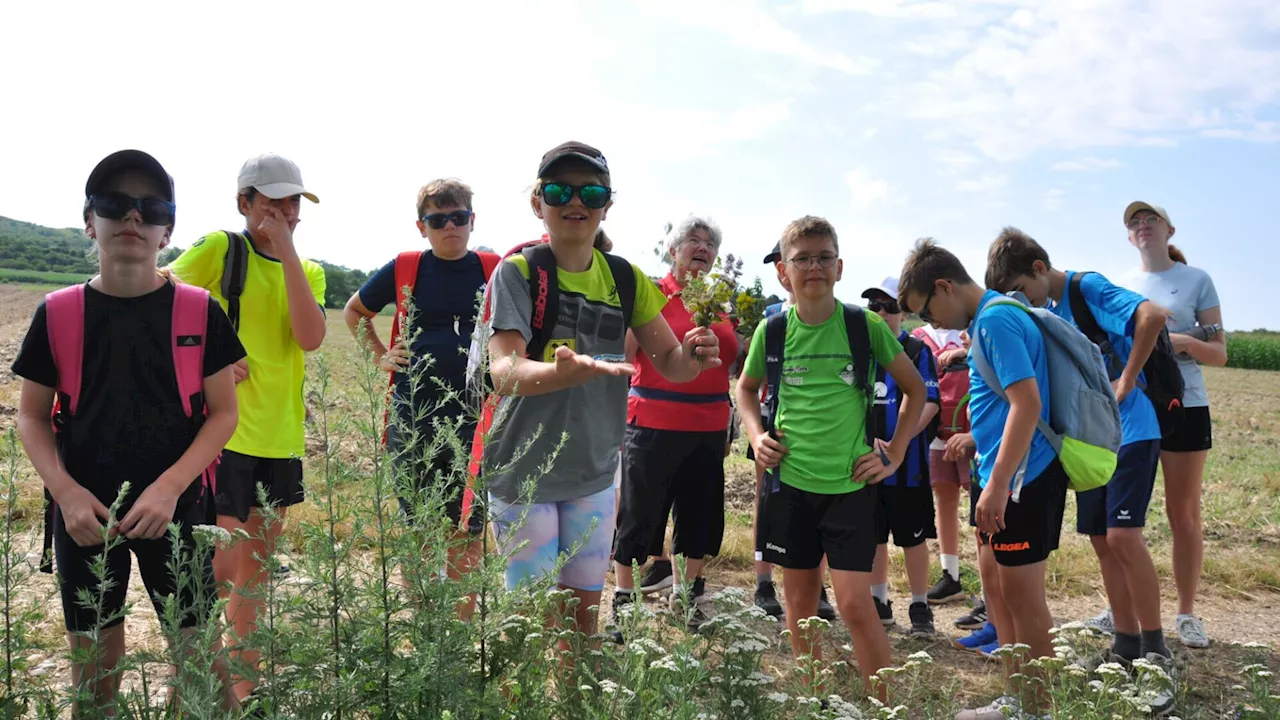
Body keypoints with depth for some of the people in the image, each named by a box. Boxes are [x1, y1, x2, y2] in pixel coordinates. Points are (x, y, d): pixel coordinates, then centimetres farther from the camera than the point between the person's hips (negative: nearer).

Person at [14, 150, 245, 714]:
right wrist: (65, 490, -11)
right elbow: (32, 417, 6)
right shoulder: (57, 314, -1)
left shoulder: (199, 312, -5)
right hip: (84, 515, 2)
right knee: (93, 672, 13)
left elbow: (223, 412, -3)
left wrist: (170, 486, -17)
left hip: (175, 510, -1)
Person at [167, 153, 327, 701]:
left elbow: (311, 337, -9)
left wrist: (287, 251, -13)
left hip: (280, 434, 6)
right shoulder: (219, 249, -5)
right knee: (224, 561, -7)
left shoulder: (308, 271, 9)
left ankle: (243, 681, 29)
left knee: (258, 562, 14)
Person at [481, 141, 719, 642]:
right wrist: (568, 371, -47)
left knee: (585, 611, 14)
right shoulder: (518, 272, -13)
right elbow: (503, 372, -27)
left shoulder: (625, 279, 1)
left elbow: (670, 363, 1)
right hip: (522, 474, -4)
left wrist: (692, 357, -23)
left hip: (593, 474, 4)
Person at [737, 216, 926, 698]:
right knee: (800, 602, 13)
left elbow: (915, 388, 5)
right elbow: (746, 388, 17)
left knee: (855, 604, -6)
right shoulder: (773, 329, -1)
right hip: (789, 482, 3)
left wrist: (895, 454, -1)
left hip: (851, 483, -2)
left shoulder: (866, 327, -7)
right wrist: (756, 434, 1)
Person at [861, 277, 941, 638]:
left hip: (907, 463, -4)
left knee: (913, 537, 4)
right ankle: (879, 602, 26)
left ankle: (920, 607, 15)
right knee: (873, 535, 13)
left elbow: (929, 403, -10)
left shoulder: (917, 351, -3)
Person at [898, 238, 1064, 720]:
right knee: (996, 585, 18)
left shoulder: (997, 320, -18)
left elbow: (1027, 403, -25)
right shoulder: (987, 319, 12)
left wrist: (997, 485, -26)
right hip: (1002, 474, 10)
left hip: (1021, 477, -10)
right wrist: (976, 436, 26)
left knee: (1021, 594, 1)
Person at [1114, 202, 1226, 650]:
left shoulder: (1197, 280, 1)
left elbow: (1220, 354, 0)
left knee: (1184, 514, 4)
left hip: (1185, 407, -2)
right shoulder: (1118, 286, 9)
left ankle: (1187, 614, 14)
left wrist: (1186, 343, -20)